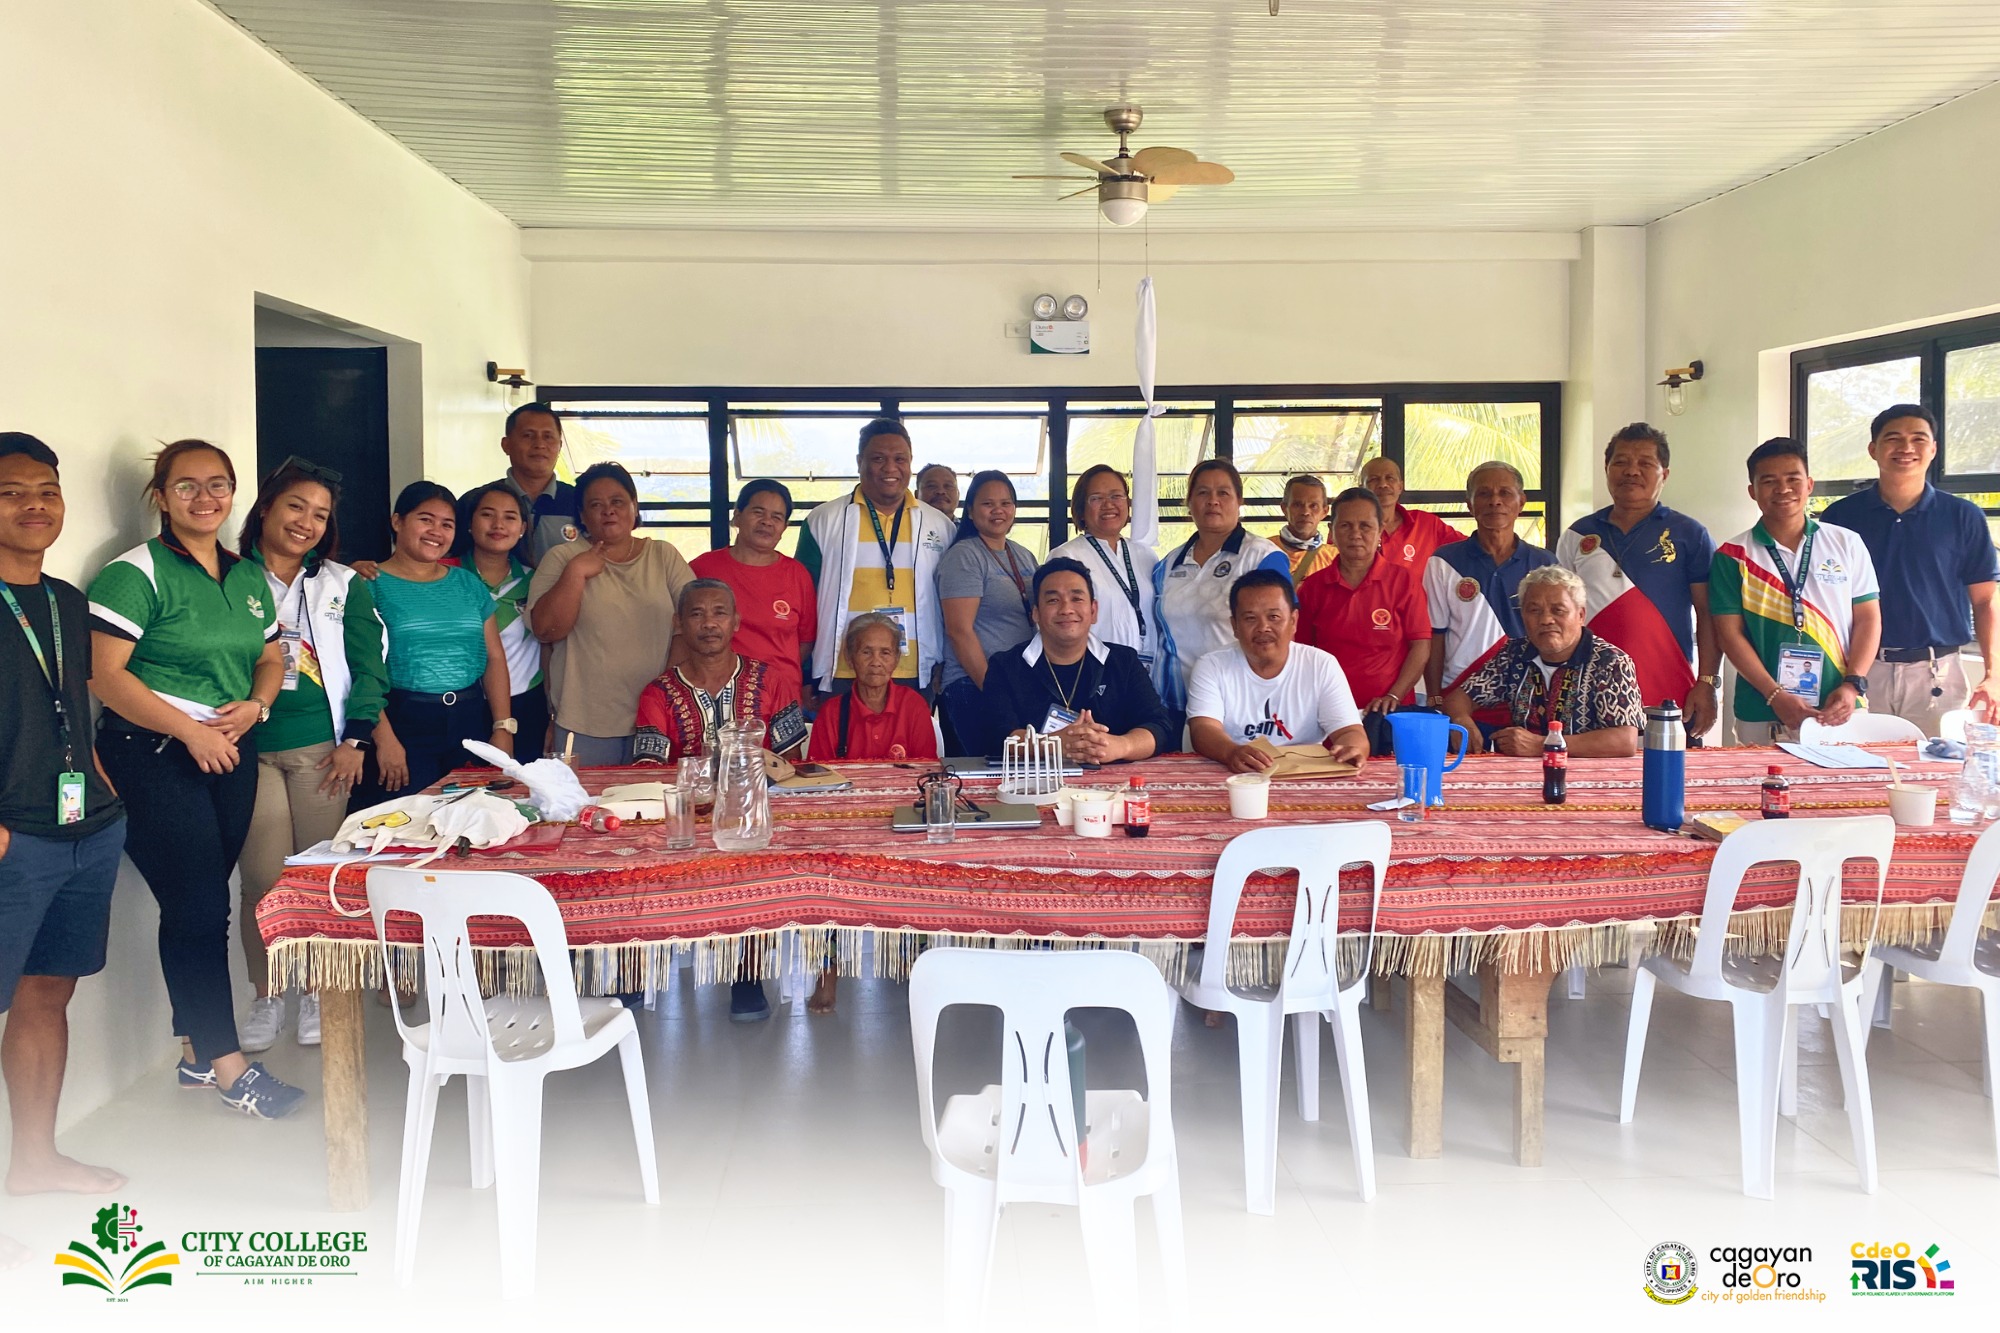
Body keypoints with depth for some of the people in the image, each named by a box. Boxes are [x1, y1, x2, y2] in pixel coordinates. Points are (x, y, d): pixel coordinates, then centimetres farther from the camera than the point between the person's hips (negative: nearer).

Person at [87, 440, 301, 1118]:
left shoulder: (250, 578, 13)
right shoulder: (137, 573, -8)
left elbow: (270, 657, 20)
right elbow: (103, 672, -15)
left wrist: (255, 705, -2)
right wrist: (191, 731, -17)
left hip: (231, 751, 6)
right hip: (153, 752, -6)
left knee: (204, 901, 11)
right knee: (199, 905, -6)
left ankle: (196, 1050, 22)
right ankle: (228, 1063, 4)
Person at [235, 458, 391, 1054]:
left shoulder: (342, 585, 9)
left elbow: (368, 665, 6)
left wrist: (355, 739, -3)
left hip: (321, 749, 1)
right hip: (250, 750, -1)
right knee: (263, 877, -3)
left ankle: (317, 992, 18)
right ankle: (266, 996, 14)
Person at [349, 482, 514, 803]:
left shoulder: (468, 583, 13)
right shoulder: (371, 585, -1)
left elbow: (495, 659, 11)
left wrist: (503, 728, 1)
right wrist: (384, 739, -15)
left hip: (471, 726, 4)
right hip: (402, 725, -4)